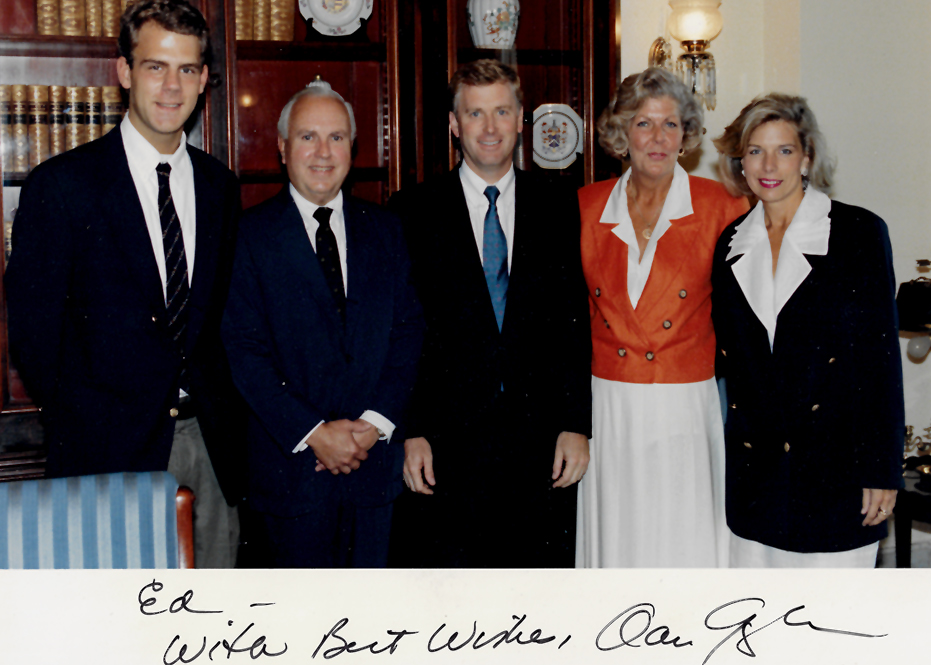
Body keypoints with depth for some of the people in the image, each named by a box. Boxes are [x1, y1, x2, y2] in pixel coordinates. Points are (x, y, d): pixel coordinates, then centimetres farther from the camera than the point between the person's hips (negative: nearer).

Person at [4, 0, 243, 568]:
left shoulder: (220, 186, 10)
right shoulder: (61, 185, -4)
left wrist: (222, 409, 4)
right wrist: (81, 427, -5)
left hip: (210, 442, 4)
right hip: (110, 453, -4)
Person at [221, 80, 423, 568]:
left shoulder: (384, 229, 10)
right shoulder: (249, 234, -2)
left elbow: (408, 331, 6)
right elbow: (243, 349, -8)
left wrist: (376, 422, -7)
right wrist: (312, 432, -13)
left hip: (375, 452, 3)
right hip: (291, 461, -3)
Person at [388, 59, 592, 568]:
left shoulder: (558, 212, 8)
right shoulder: (413, 212, 2)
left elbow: (575, 328, 7)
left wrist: (575, 426, -1)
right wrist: (410, 432, -7)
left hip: (538, 445, 2)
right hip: (445, 444, -2)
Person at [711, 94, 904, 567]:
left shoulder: (859, 233, -5)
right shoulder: (732, 243, 8)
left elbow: (882, 355, -7)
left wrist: (882, 470, -9)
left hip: (836, 469, -4)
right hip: (754, 466, 4)